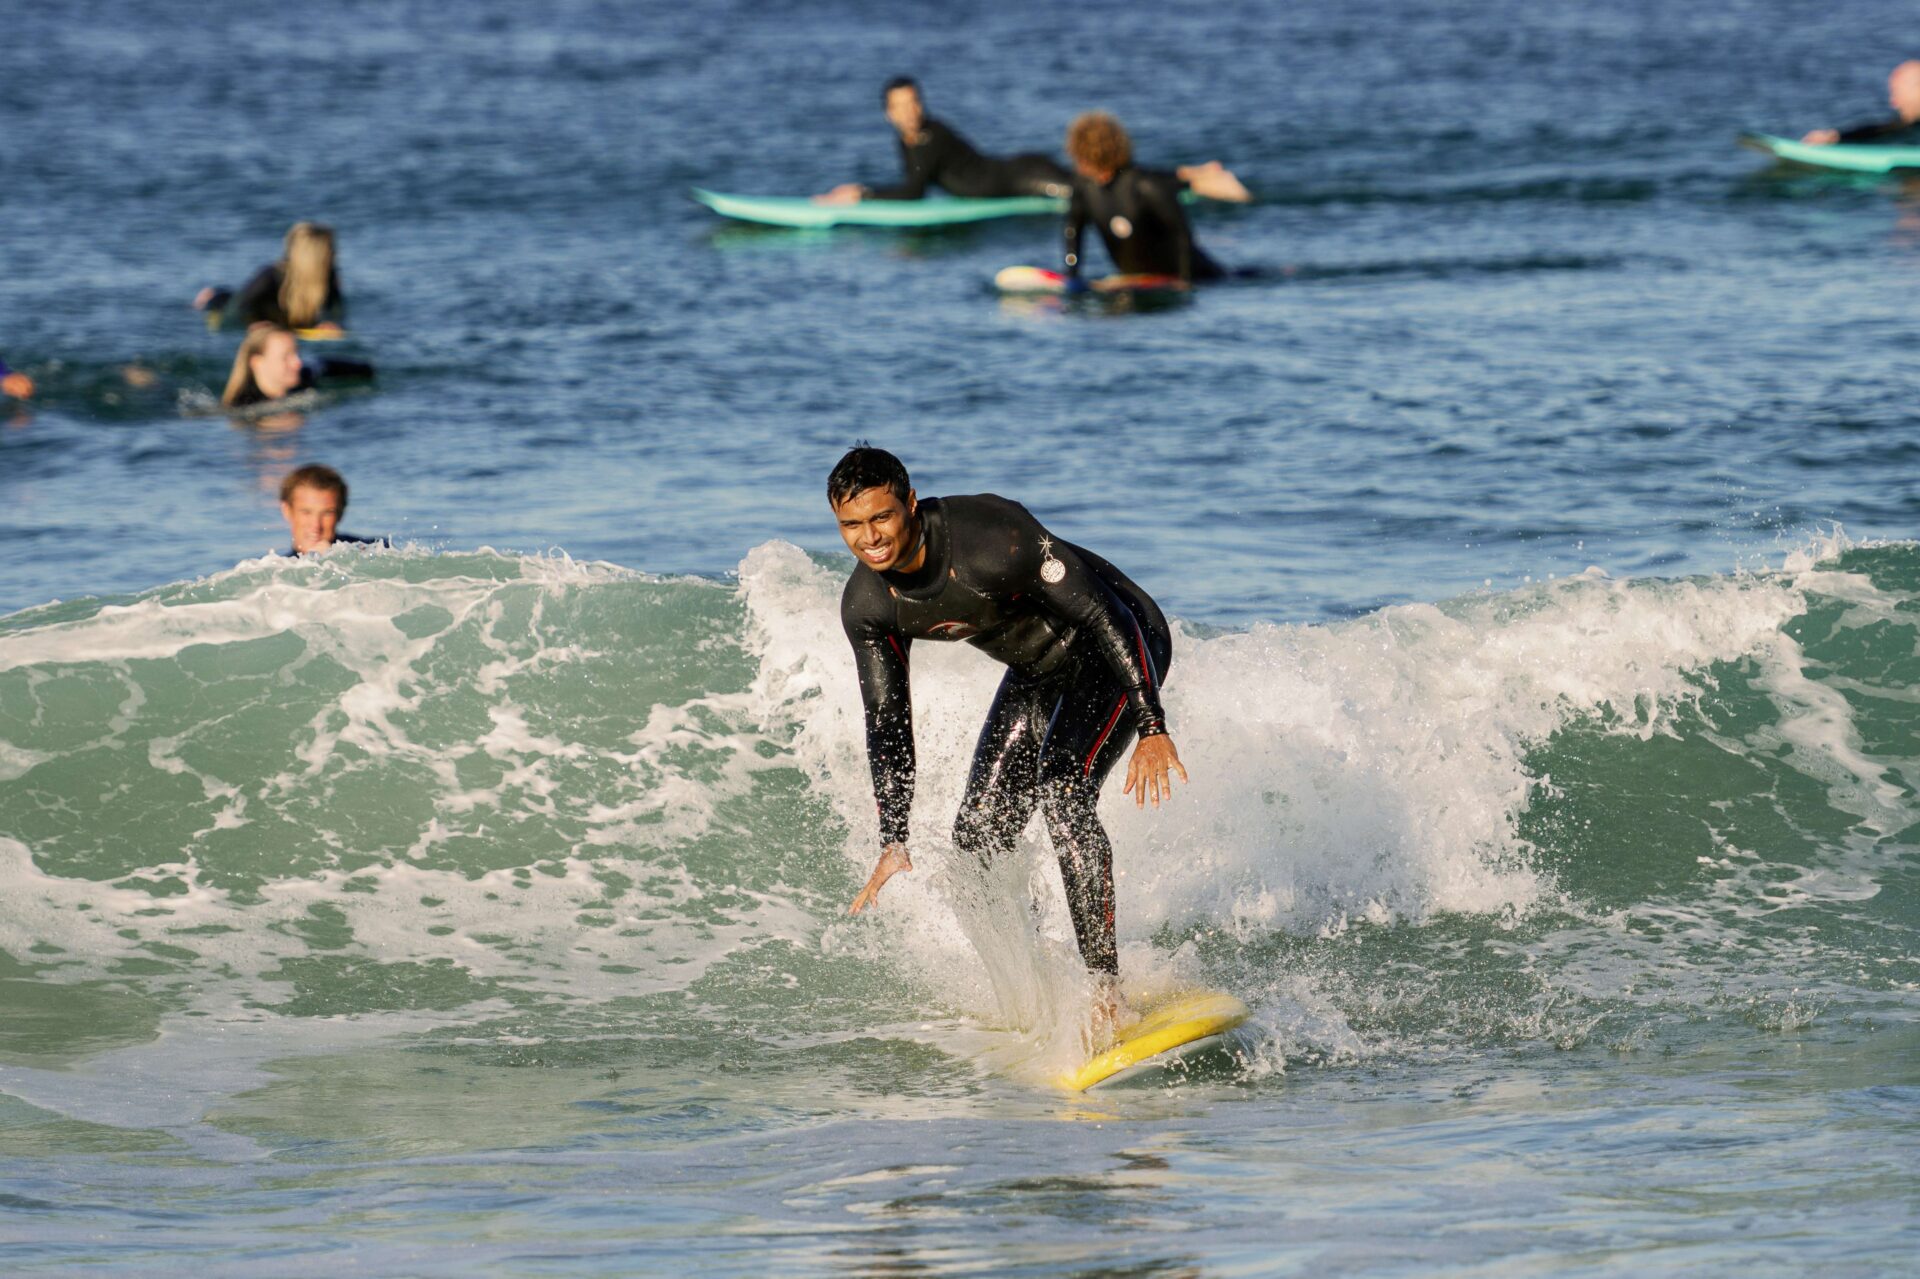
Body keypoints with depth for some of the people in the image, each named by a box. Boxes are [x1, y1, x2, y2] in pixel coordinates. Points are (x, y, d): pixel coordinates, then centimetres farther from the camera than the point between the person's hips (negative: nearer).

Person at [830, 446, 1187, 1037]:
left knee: (1061, 789, -28)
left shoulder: (990, 533, -34)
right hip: (1039, 673, 7)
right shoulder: (866, 605, -13)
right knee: (979, 835, 1)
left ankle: (1106, 988, -29)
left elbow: (1098, 613, -29)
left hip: (1115, 647, -7)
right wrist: (893, 843, -10)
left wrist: (1151, 728, -31)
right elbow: (888, 721, -4)